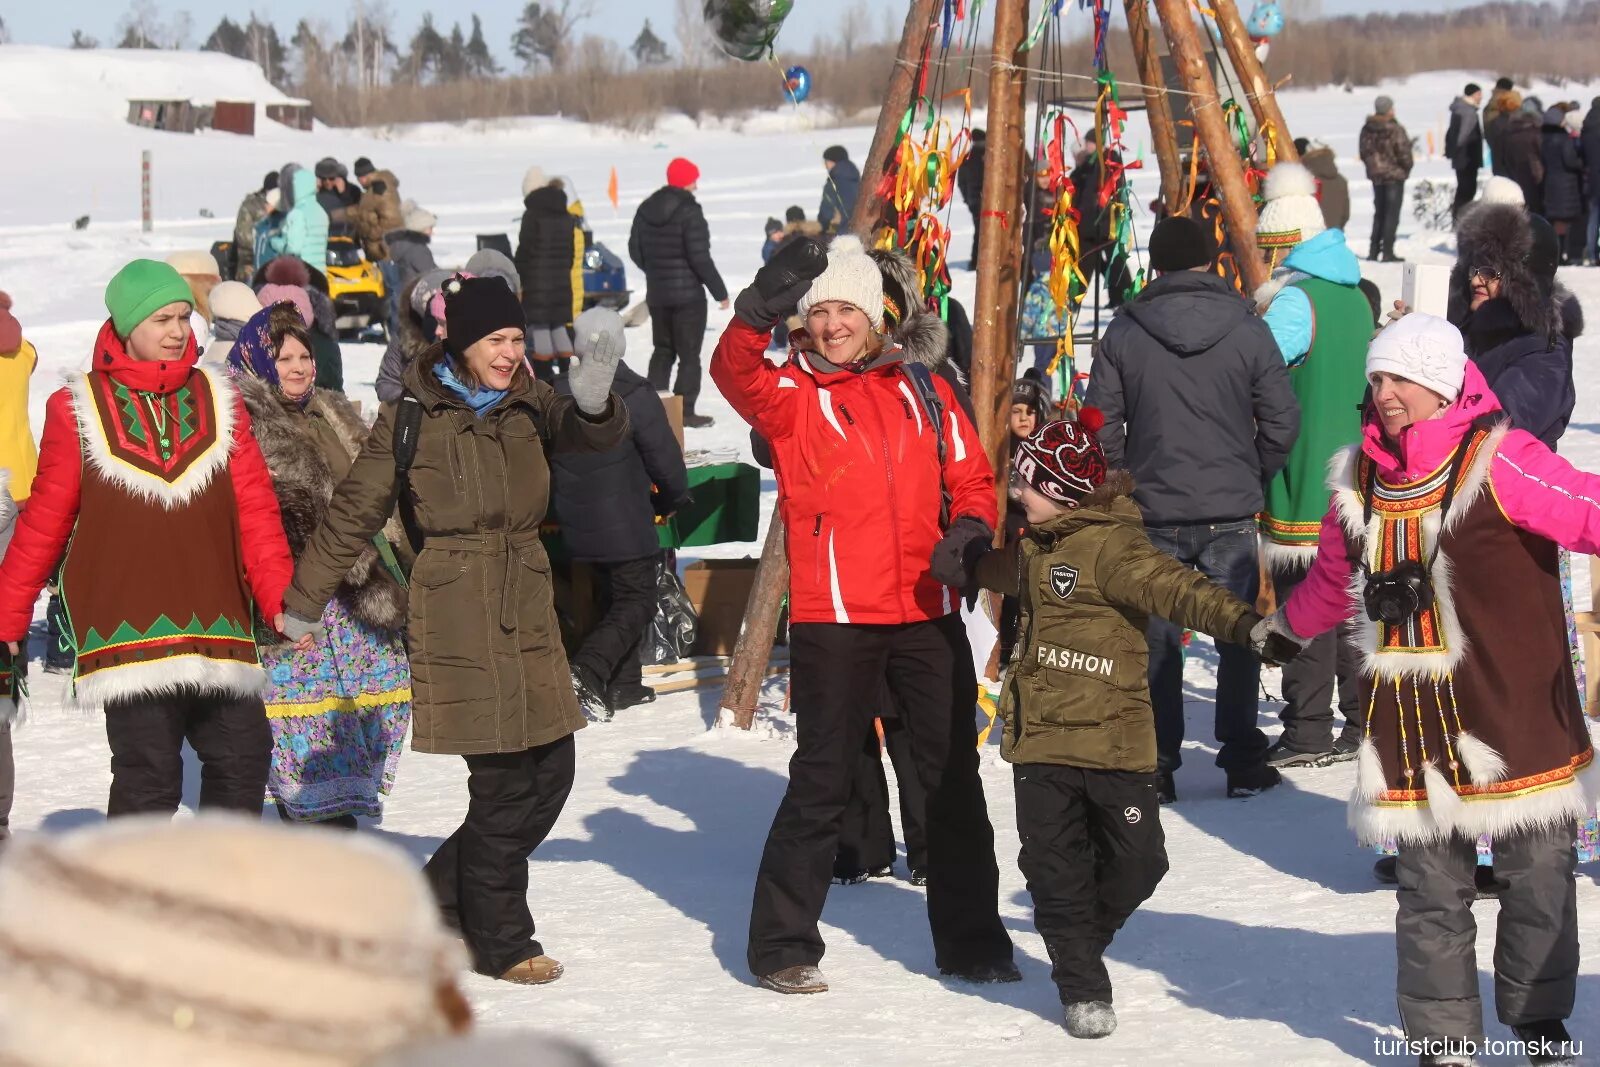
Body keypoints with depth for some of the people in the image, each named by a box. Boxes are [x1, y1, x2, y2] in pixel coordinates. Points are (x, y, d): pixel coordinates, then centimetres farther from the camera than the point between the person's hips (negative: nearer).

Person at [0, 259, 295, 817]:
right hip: (128, 635, -4)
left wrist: (278, 597, -6)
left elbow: (255, 509, 6)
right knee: (149, 776, -7)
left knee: (243, 759, 6)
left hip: (217, 626, 4)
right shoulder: (78, 409, 2)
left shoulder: (219, 400, 11)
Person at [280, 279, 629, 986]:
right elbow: (353, 514, 3)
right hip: (455, 619, -6)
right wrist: (303, 603, 9)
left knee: (550, 773, 7)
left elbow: (594, 435, -7)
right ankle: (500, 943, 11)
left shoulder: (528, 404, 9)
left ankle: (441, 900, 24)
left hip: (528, 616, 6)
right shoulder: (412, 417, -3)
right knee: (504, 784, -6)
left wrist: (595, 403, -31)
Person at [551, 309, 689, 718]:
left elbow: (545, 462, 11)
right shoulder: (634, 395, -16)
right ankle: (586, 674, -19)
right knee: (635, 603, 0)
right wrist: (671, 499, 8)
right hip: (625, 525, -6)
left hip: (579, 527, 7)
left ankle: (624, 685, 22)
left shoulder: (558, 396, 2)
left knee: (615, 598, 20)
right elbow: (666, 461, -12)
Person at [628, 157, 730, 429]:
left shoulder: (646, 209, 5)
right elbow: (700, 257, -19)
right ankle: (685, 412, -2)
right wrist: (720, 291, -12)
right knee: (689, 355, -1)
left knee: (663, 350, 17)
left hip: (656, 293, 7)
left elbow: (635, 250, 11)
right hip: (688, 293, -7)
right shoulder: (689, 212, -17)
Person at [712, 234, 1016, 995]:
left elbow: (970, 475, 15)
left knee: (954, 779, 11)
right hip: (833, 617, -4)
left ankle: (970, 939, 24)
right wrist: (760, 308, -40)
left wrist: (970, 527, -6)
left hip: (927, 613, 4)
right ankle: (782, 945, 11)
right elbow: (734, 371, -22)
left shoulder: (921, 390, 11)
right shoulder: (791, 393, -1)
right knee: (822, 781, -1)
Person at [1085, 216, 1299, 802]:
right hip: (1231, 513, 0)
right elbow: (1282, 422, -2)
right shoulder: (1248, 331, -4)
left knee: (1156, 642, 8)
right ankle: (1243, 763, 14)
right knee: (1238, 638, 10)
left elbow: (1101, 425, -1)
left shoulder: (1123, 333, -3)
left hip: (1152, 513, 0)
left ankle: (1156, 766, 9)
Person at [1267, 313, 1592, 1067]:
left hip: (1516, 715, -4)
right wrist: (1284, 626, 36)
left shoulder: (1499, 461, -12)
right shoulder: (1360, 480, 7)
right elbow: (1334, 578, 24)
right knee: (1431, 891, 8)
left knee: (1538, 877, 9)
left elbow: (1582, 510, -23)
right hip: (1412, 721, 4)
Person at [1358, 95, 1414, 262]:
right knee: (1392, 214, 0)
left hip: (1376, 175, 6)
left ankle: (1373, 250, 15)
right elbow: (1403, 153, -14)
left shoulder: (1367, 129, 1)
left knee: (1379, 213, 16)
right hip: (1395, 174, -6)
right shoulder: (1396, 130, -18)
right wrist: (1407, 167, 5)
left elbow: (1364, 152, 7)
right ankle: (1387, 252, -3)